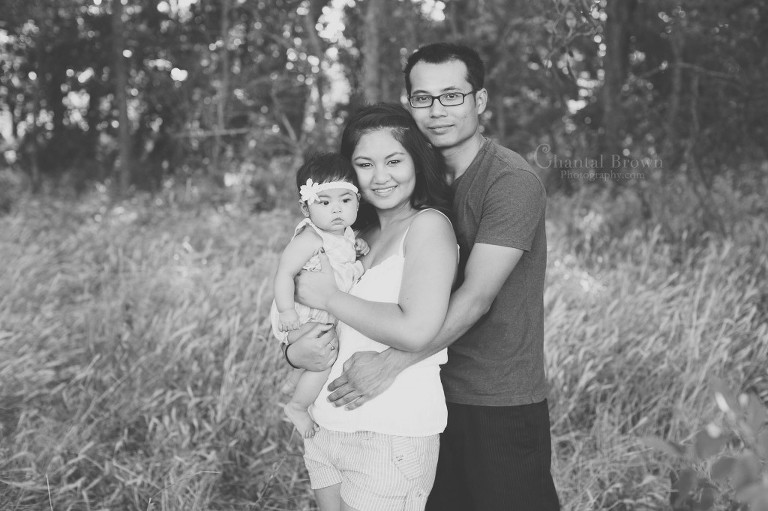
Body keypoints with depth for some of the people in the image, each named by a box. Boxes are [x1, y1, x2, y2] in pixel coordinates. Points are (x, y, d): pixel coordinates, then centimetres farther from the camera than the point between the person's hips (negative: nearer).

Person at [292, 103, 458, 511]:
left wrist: (329, 297, -13)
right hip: (324, 426, 7)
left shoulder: (428, 224, -10)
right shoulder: (359, 233, 12)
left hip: (392, 433, -7)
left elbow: (415, 331, -23)